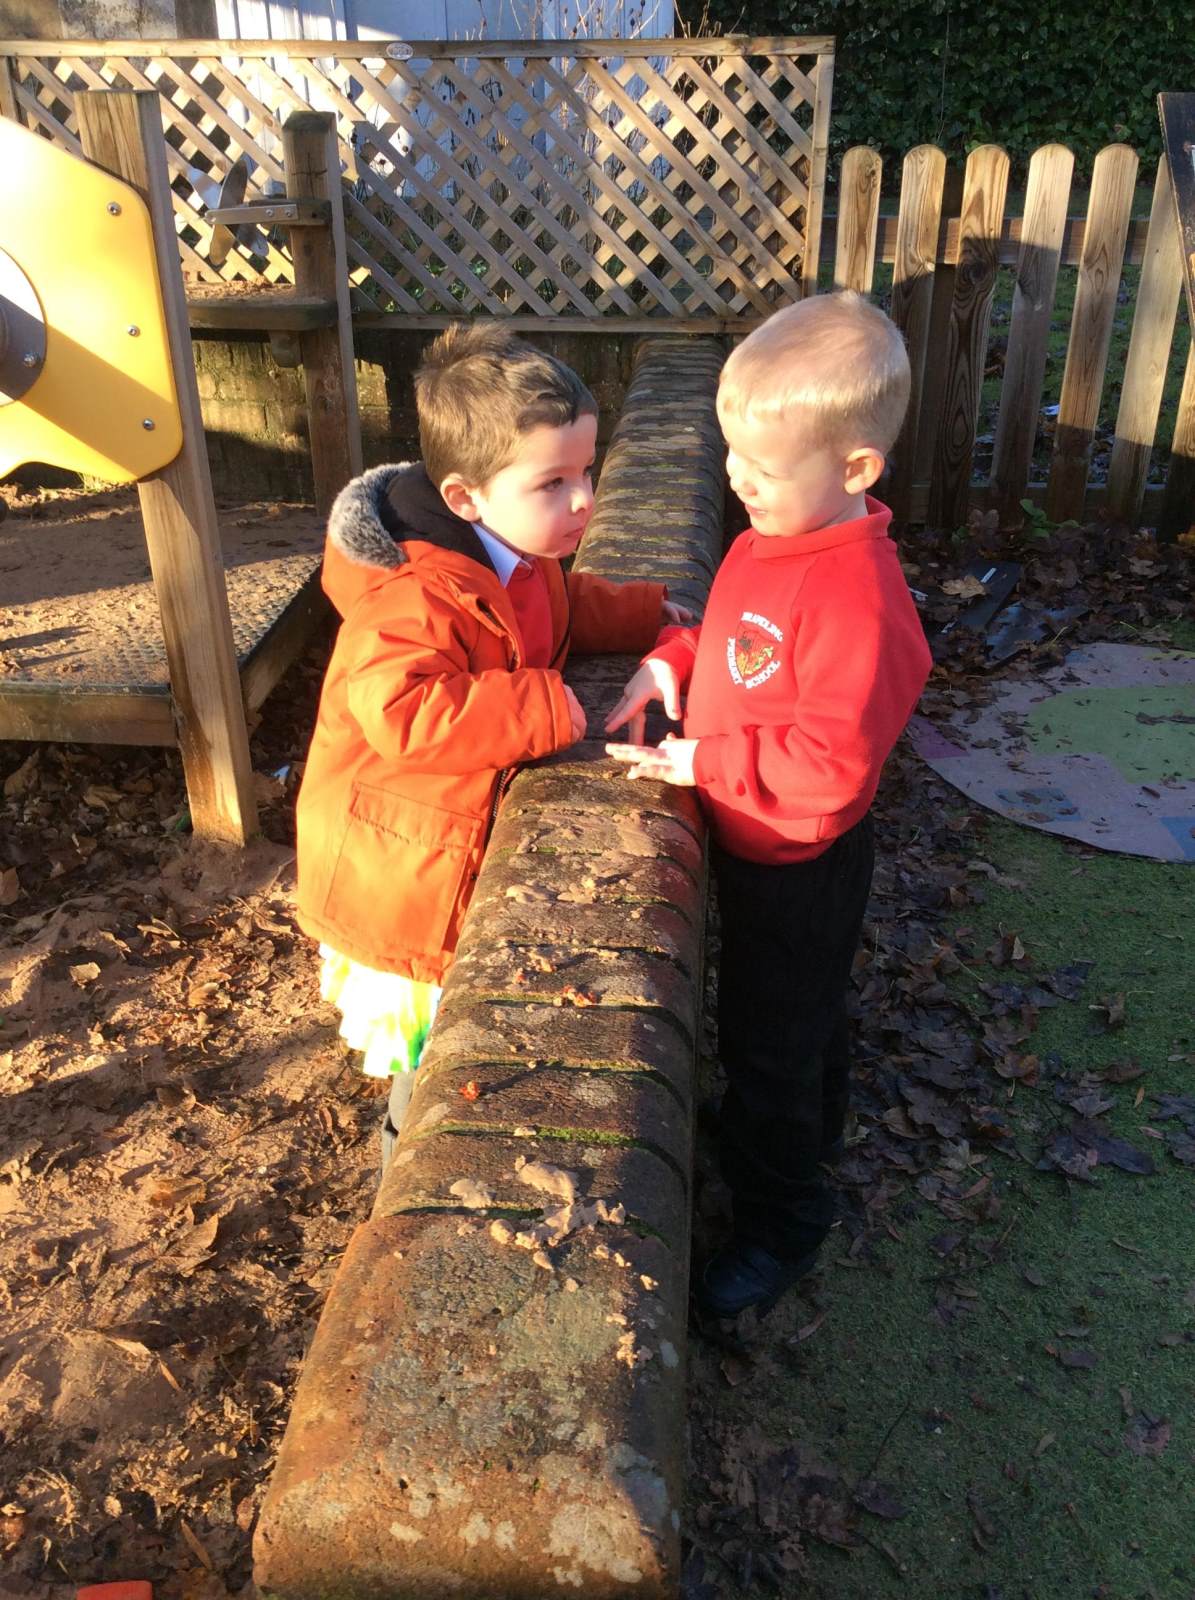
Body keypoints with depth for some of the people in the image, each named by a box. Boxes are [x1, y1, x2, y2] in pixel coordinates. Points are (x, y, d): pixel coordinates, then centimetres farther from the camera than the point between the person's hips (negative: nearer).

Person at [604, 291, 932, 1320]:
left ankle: (782, 1223, 32)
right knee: (799, 1012, 30)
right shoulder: (774, 537, -3)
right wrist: (674, 659, -3)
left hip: (801, 863, -9)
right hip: (756, 841, 9)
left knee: (768, 1040, 9)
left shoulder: (858, 596, -32)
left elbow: (833, 763, -33)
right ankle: (810, 1133, 56)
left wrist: (707, 762, -25)